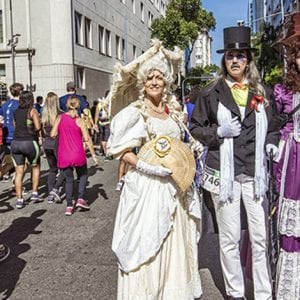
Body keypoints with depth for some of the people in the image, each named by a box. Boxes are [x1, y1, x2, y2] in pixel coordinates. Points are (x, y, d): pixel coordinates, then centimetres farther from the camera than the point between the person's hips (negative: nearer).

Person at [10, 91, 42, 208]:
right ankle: (34, 193, 16)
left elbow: (15, 126, 13)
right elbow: (38, 127, -14)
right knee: (35, 167, 18)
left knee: (19, 172, 6)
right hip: (29, 142, -4)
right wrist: (34, 131, 6)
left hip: (15, 142, 4)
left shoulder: (16, 112, 11)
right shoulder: (32, 111, -5)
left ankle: (19, 200, 5)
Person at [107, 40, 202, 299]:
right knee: (147, 242, 0)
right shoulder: (135, 112, -6)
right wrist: (147, 167, -21)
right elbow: (120, 149, -11)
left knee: (175, 240, 14)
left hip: (173, 185, 6)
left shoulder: (174, 110, 11)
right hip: (146, 185, -6)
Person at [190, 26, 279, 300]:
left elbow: (273, 127, 18)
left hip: (256, 173, 2)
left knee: (261, 236, 4)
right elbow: (196, 128, 6)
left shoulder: (263, 92, 8)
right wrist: (219, 132, -11)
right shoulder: (211, 93, 2)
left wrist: (271, 143, -2)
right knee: (230, 238, 8)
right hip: (223, 173, -1)